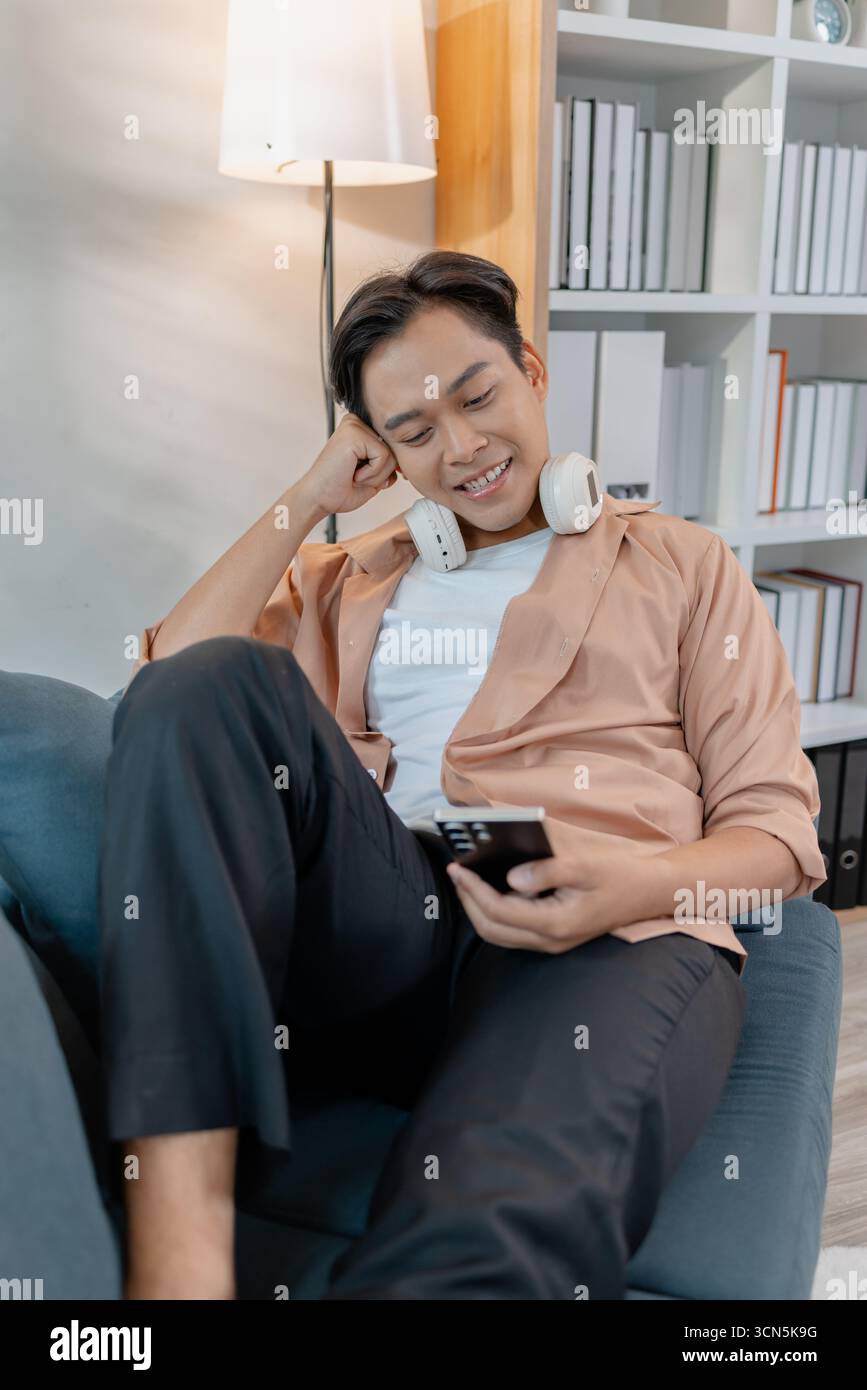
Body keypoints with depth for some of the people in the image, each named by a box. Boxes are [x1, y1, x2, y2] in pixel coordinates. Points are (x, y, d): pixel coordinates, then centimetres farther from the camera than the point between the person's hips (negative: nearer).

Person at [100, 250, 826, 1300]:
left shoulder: (682, 563, 20)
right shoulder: (350, 577, 27)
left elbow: (777, 825, 11)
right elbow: (170, 682, 10)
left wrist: (643, 883, -12)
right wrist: (309, 498, 12)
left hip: (615, 942, -4)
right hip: (379, 921, 4)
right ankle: (175, 1227, -33)